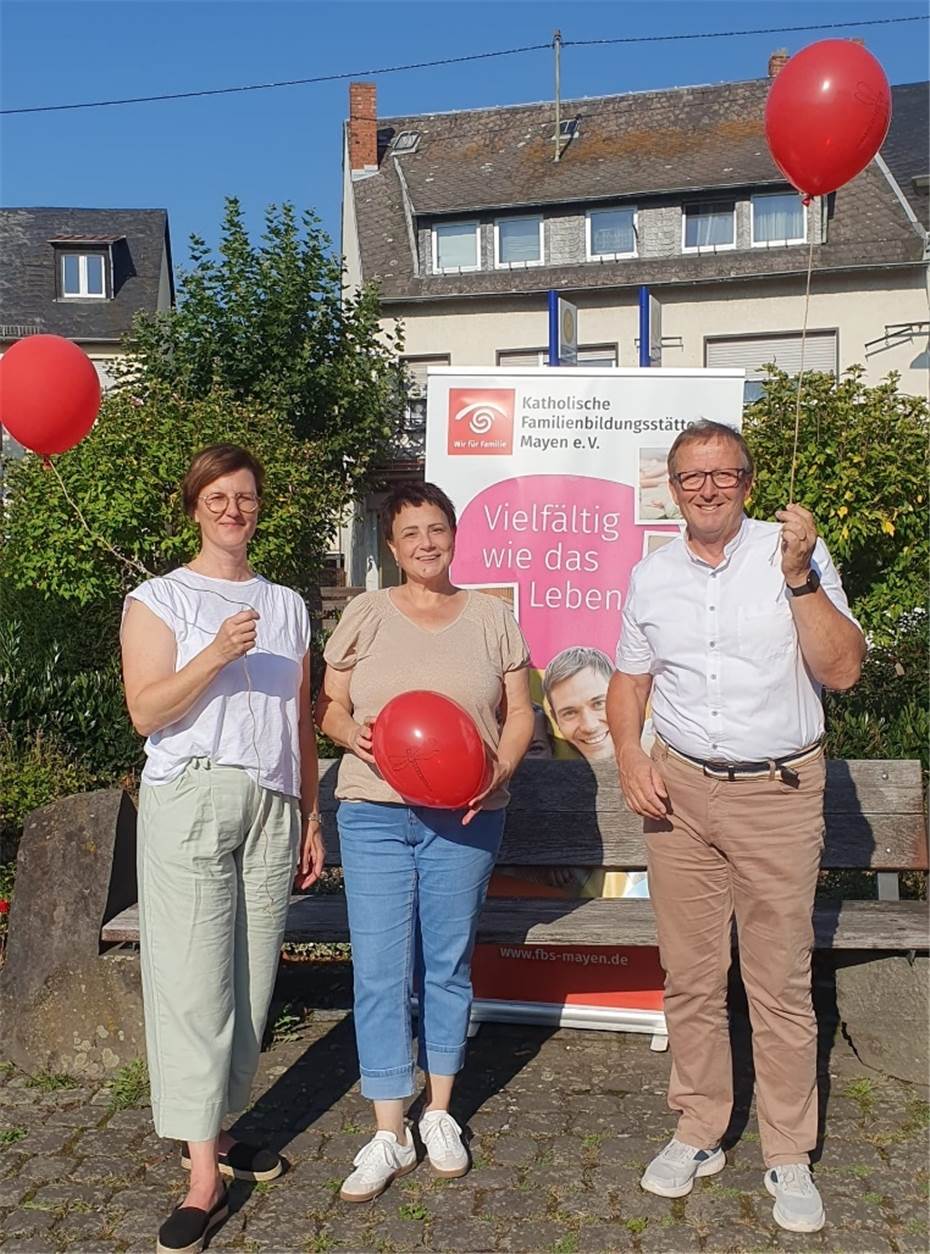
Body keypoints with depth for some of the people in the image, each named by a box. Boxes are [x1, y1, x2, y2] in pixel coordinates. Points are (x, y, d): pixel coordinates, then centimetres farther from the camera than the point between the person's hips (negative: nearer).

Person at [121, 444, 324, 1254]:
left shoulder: (287, 605, 16)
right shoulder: (159, 600, 4)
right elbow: (146, 713, -7)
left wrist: (312, 817, 15)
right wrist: (216, 655, -20)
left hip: (273, 807, 4)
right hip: (190, 800, -4)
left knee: (252, 978, 6)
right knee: (194, 981, -5)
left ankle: (209, 1129, 24)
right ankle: (204, 1179, 3)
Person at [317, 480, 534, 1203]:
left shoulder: (491, 616, 6)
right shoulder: (366, 614, 5)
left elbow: (519, 714, 6)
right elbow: (328, 705, 8)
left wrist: (497, 773, -11)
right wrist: (352, 733, -14)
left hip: (464, 818, 1)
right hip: (374, 812, 0)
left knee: (449, 965, 10)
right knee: (380, 970, 0)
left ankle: (439, 1112, 29)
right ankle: (390, 1132, 14)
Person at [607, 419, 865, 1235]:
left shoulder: (794, 554, -4)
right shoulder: (651, 576, 6)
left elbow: (843, 671, -9)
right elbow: (631, 679, 15)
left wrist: (800, 578, -19)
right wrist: (630, 757, -1)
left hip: (779, 793, -3)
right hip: (680, 791, 3)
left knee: (782, 984, 4)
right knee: (691, 977, 11)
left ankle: (789, 1157, 21)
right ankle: (698, 1134, 28)